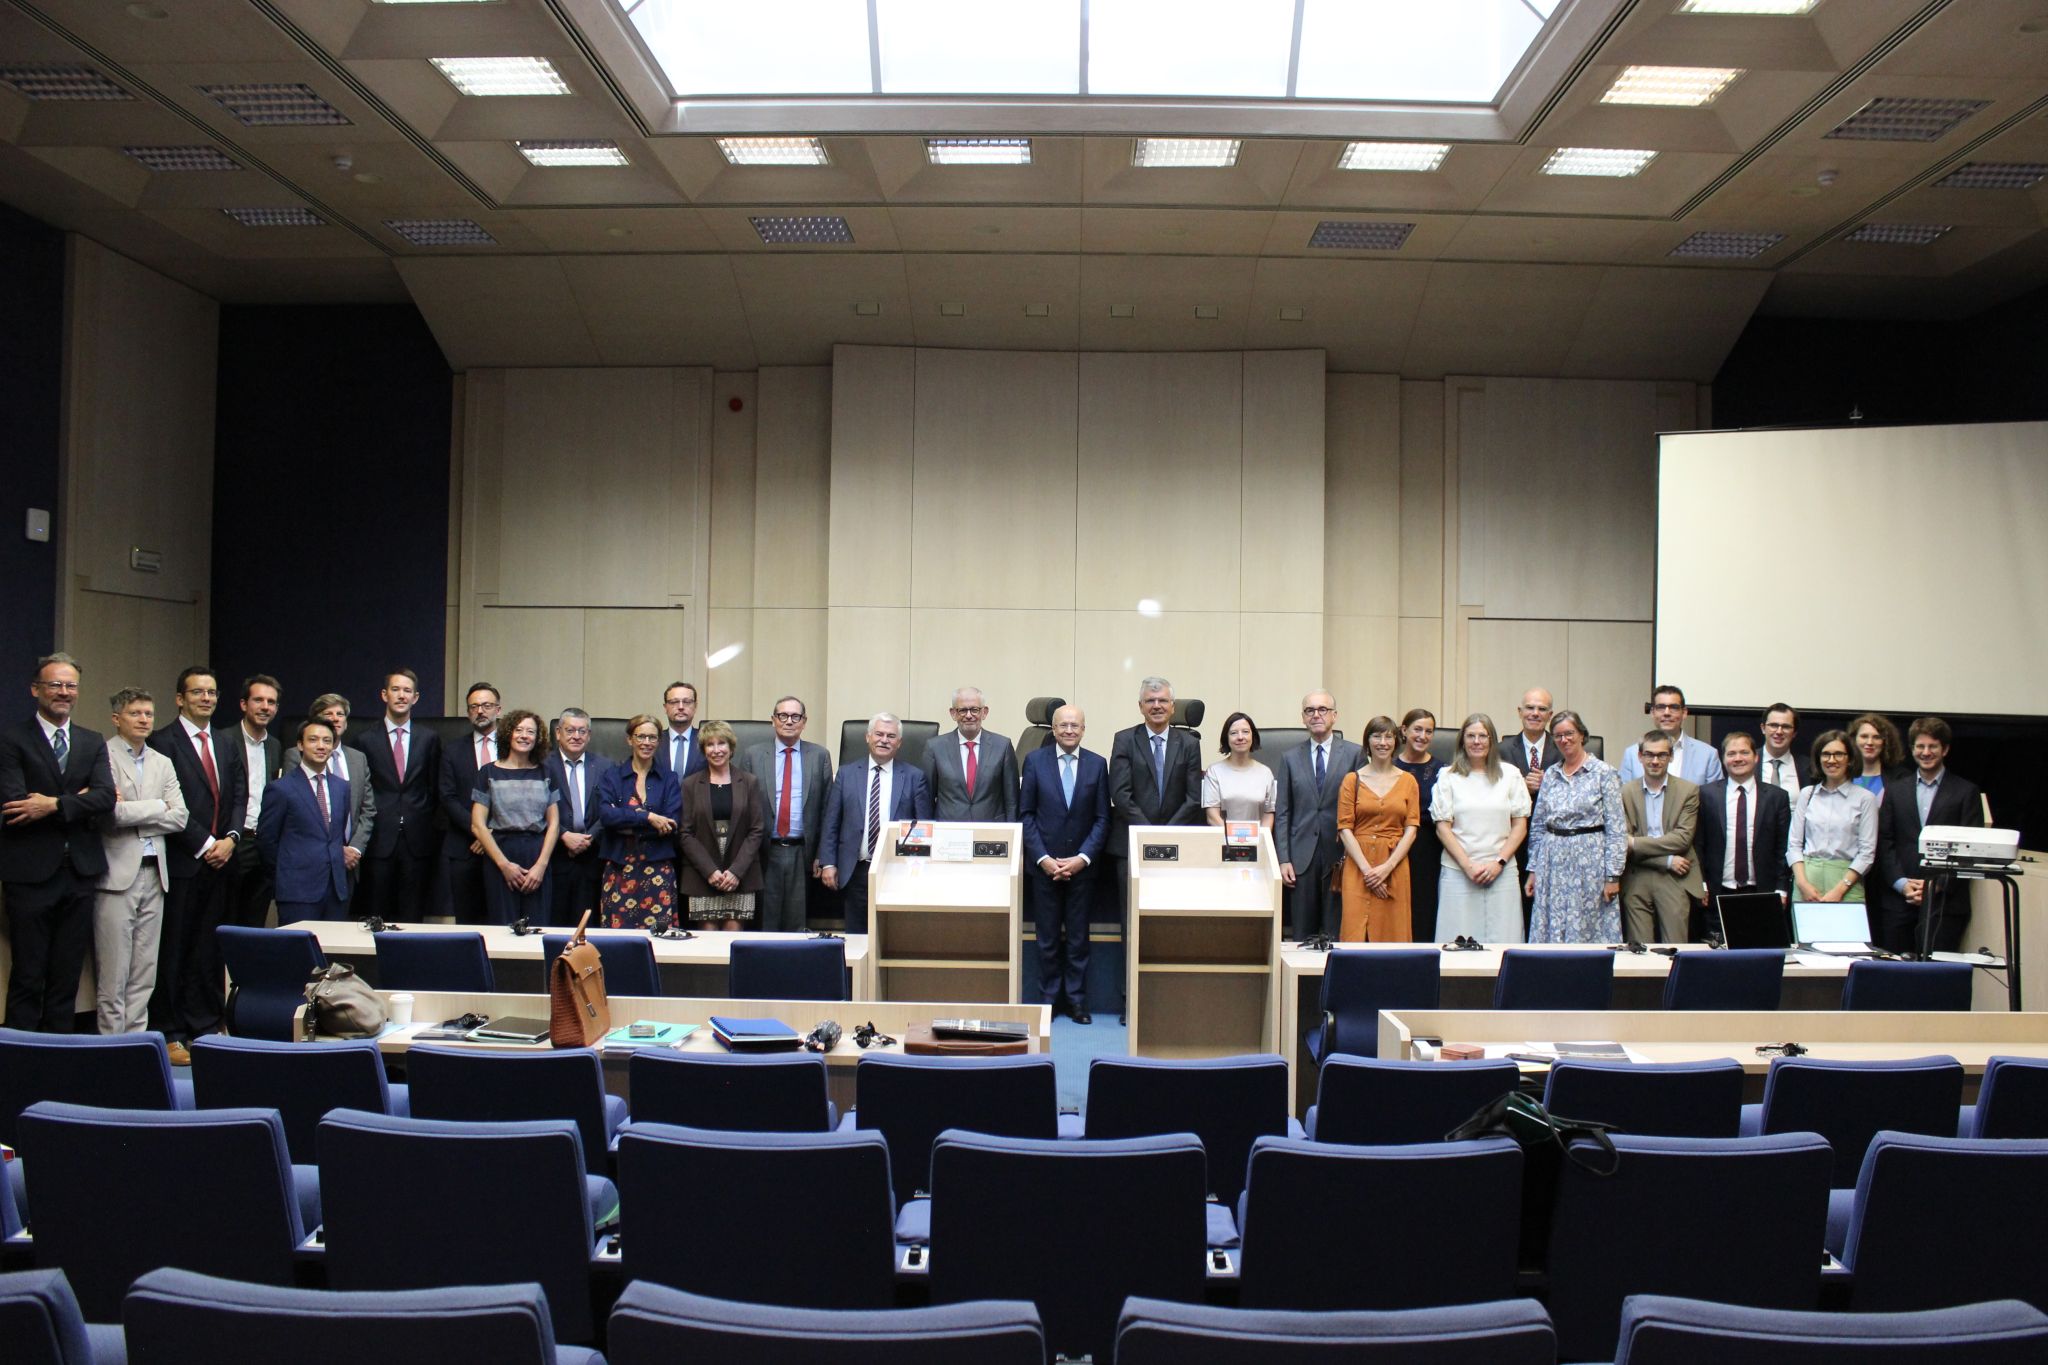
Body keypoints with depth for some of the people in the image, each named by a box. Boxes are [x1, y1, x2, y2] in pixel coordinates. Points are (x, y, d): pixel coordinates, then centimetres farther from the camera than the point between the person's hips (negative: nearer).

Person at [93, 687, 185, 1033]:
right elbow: (108, 811, -18)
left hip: (153, 873, 6)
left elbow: (179, 818, 6)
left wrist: (131, 812, -6)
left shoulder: (162, 763, 16)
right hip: (117, 874, -6)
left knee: (145, 974, 9)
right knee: (113, 975, -2)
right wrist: (157, 807, -5)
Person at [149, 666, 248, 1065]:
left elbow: (239, 793, 12)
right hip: (181, 862, -5)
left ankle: (204, 1026, 15)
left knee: (208, 949, 8)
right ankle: (169, 1033, 8)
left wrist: (230, 838, -3)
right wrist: (204, 845, -11)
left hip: (218, 859, 5)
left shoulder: (228, 742, 15)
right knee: (173, 950, 1)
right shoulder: (163, 742, -4)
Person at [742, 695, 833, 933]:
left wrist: (822, 854, -2)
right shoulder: (753, 756, 4)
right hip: (764, 853, 0)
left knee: (797, 926, 6)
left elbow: (826, 809, 3)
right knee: (766, 923, 5)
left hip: (802, 853, 0)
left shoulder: (819, 756, 5)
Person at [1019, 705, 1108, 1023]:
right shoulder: (1035, 760, 0)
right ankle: (1047, 999, 16)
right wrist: (1042, 858, -9)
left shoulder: (1097, 764, 3)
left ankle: (1077, 1000, 16)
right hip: (1043, 864, -1)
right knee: (1047, 937, 6)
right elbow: (1026, 814, 0)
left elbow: (1102, 818, 3)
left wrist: (1082, 858, -8)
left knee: (1078, 937, 6)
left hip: (1081, 865, 1)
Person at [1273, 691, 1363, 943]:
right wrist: (1283, 859, 0)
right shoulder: (1291, 758, 10)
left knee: (1337, 934, -1)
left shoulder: (1355, 754, 3)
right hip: (1302, 856, 2)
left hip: (1340, 856, -2)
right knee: (1302, 935, 5)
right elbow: (1282, 813, 8)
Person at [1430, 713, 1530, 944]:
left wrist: (1499, 862, -5)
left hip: (1502, 872, 1)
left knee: (1502, 941, -2)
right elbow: (1442, 827, 2)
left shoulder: (1510, 774, 8)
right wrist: (1468, 865, -7)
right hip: (1458, 872, -1)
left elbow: (1520, 825, 7)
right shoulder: (1448, 776, 5)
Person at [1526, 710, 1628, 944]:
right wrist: (1533, 870, 10)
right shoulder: (1550, 775, 11)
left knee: (1590, 934, -1)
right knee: (1550, 932, 5)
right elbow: (1537, 825, 14)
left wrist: (1613, 876, -10)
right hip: (1553, 863, 4)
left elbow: (1616, 828, -6)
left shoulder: (1604, 773, -3)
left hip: (1589, 861, -4)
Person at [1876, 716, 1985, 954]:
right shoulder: (1894, 789, 14)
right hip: (1898, 899, 2)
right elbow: (1884, 842, 7)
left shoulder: (1966, 791, 7)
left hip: (1945, 901, -2)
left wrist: (1938, 884, -10)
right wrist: (1902, 883, -6)